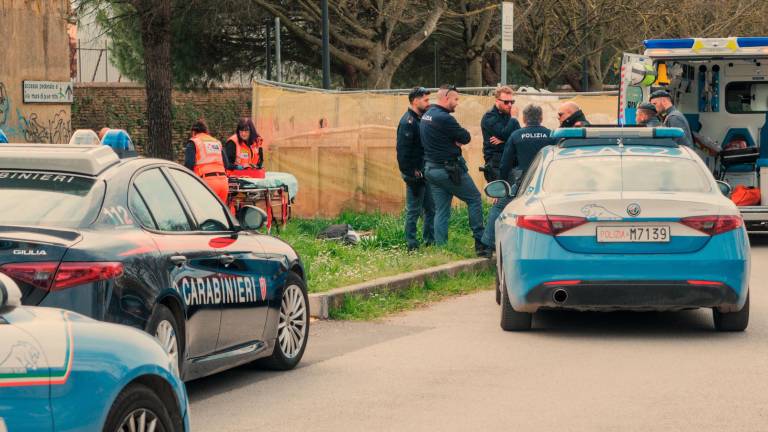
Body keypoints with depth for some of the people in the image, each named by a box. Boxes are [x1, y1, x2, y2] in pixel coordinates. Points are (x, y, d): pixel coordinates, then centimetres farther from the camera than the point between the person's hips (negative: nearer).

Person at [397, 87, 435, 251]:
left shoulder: (421, 119, 14)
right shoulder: (407, 122, -15)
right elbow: (403, 151, -20)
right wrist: (411, 174, -21)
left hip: (425, 172, 9)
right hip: (415, 173, -9)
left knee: (431, 208, 12)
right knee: (413, 210, -2)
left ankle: (430, 241, 20)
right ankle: (412, 245, 3)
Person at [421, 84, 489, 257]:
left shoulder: (426, 115, 11)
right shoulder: (444, 118, -20)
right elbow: (466, 138, -14)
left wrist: (454, 140, -4)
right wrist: (458, 138, 6)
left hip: (431, 169, 9)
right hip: (449, 169, -9)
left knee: (441, 211, 10)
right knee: (475, 199, 4)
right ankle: (480, 244, 4)